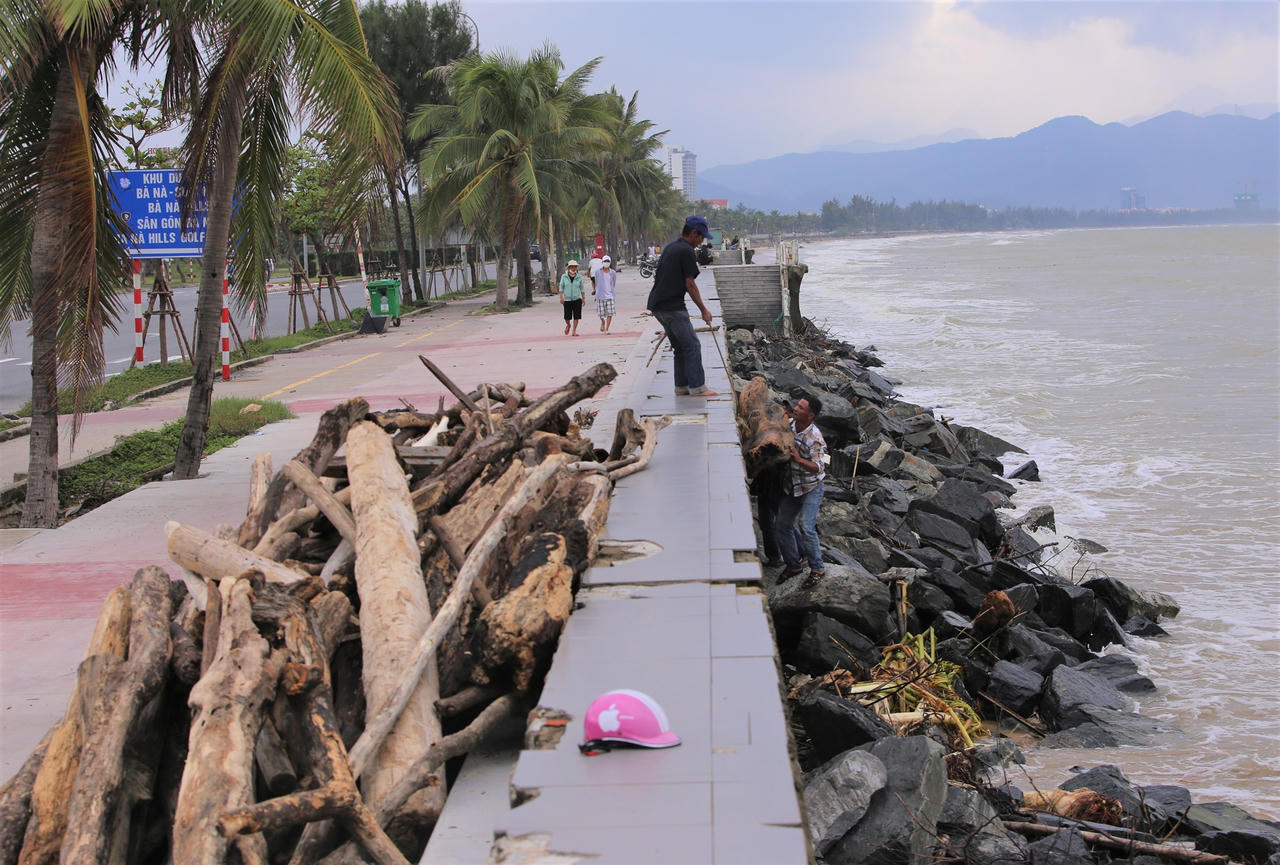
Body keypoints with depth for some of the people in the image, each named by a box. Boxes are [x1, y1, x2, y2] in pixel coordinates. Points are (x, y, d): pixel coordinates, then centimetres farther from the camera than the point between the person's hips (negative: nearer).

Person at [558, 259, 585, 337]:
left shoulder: (579, 277, 2)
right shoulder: (564, 277, 0)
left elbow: (582, 288, 9)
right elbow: (561, 287, 1)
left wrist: (583, 299, 9)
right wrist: (561, 298, -8)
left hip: (577, 299, 0)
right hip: (567, 299, 0)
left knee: (576, 316, -5)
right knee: (567, 317, 0)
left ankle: (574, 331, 4)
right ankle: (568, 325, 32)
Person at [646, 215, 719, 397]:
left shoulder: (669, 247, 17)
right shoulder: (686, 251, -12)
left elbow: (657, 276, 23)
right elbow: (690, 284, -12)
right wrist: (703, 309, -5)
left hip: (657, 305, 10)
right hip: (673, 307, -10)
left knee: (680, 346, 15)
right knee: (692, 346, -5)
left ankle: (681, 387, 15)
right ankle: (697, 387, -5)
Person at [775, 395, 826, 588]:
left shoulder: (815, 438, -26)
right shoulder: (789, 424, -6)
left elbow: (816, 467, -33)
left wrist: (799, 459, -48)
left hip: (811, 488, -7)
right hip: (791, 487, 7)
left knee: (806, 527, -17)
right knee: (781, 526, 7)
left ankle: (817, 569, -1)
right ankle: (793, 565, 24)